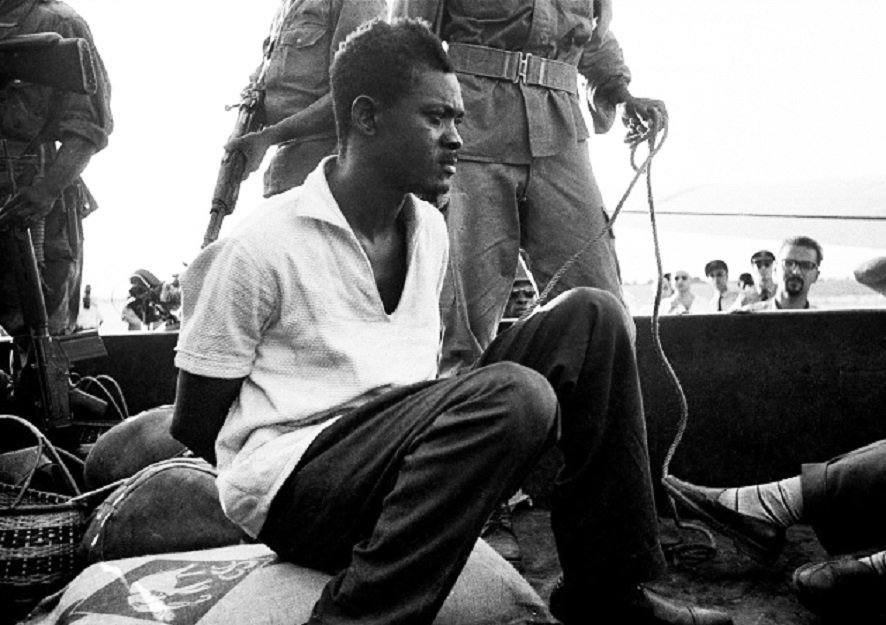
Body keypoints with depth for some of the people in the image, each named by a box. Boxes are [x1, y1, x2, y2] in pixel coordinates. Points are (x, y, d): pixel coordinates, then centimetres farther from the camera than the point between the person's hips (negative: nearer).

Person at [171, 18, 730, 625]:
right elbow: (195, 427, -4)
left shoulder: (430, 230, 11)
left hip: (406, 448, 7)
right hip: (292, 486, -7)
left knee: (591, 317, -5)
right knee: (510, 395, -33)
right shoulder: (261, 245, -11)